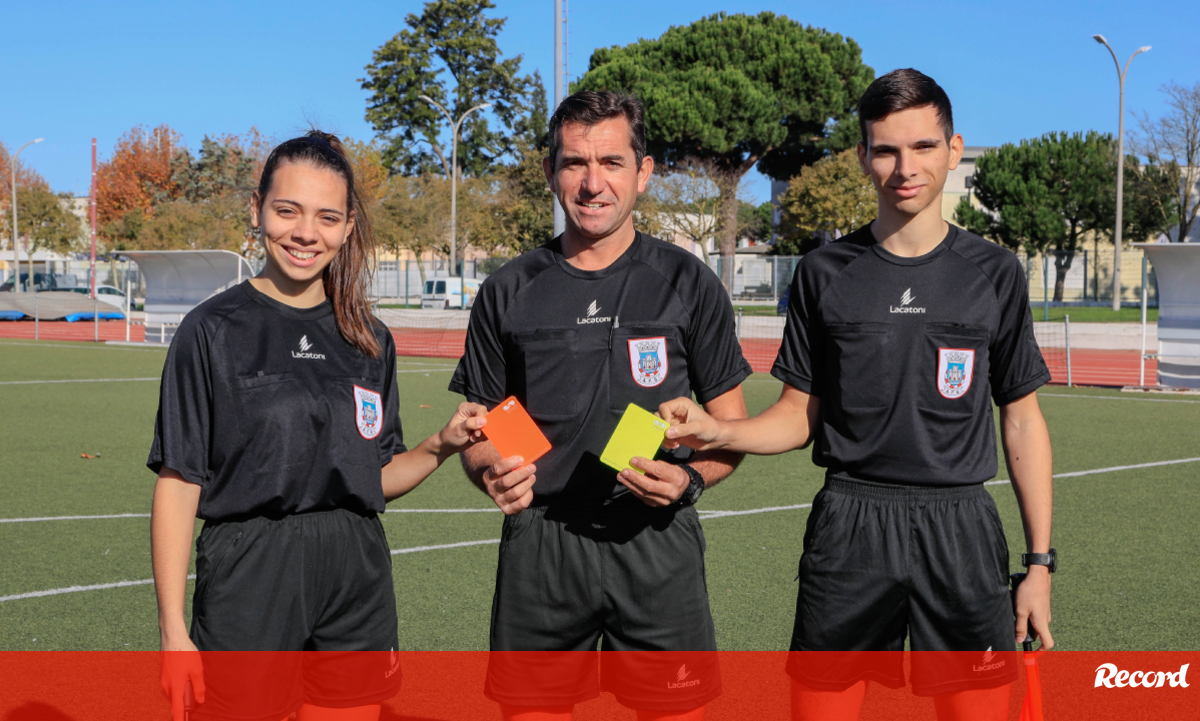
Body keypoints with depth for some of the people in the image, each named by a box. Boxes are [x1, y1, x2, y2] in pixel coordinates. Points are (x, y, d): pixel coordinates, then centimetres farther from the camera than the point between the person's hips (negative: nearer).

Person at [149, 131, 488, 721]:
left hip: (356, 579, 4)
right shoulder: (215, 330, -5)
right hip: (249, 582, -4)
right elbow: (178, 482, -7)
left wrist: (442, 445, -5)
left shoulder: (369, 340, 9)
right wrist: (173, 630, -12)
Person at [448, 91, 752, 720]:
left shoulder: (686, 283, 3)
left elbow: (731, 428, 6)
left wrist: (689, 478, -14)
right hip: (538, 547, 1)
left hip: (656, 544, -1)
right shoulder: (509, 292, 7)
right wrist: (490, 472, -11)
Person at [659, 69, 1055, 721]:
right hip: (848, 527, 0)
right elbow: (801, 415, 8)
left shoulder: (994, 274, 3)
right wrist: (715, 430, -12)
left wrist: (1039, 562, 4)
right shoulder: (825, 274, 4)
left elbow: (1021, 422, 7)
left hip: (961, 534, 0)